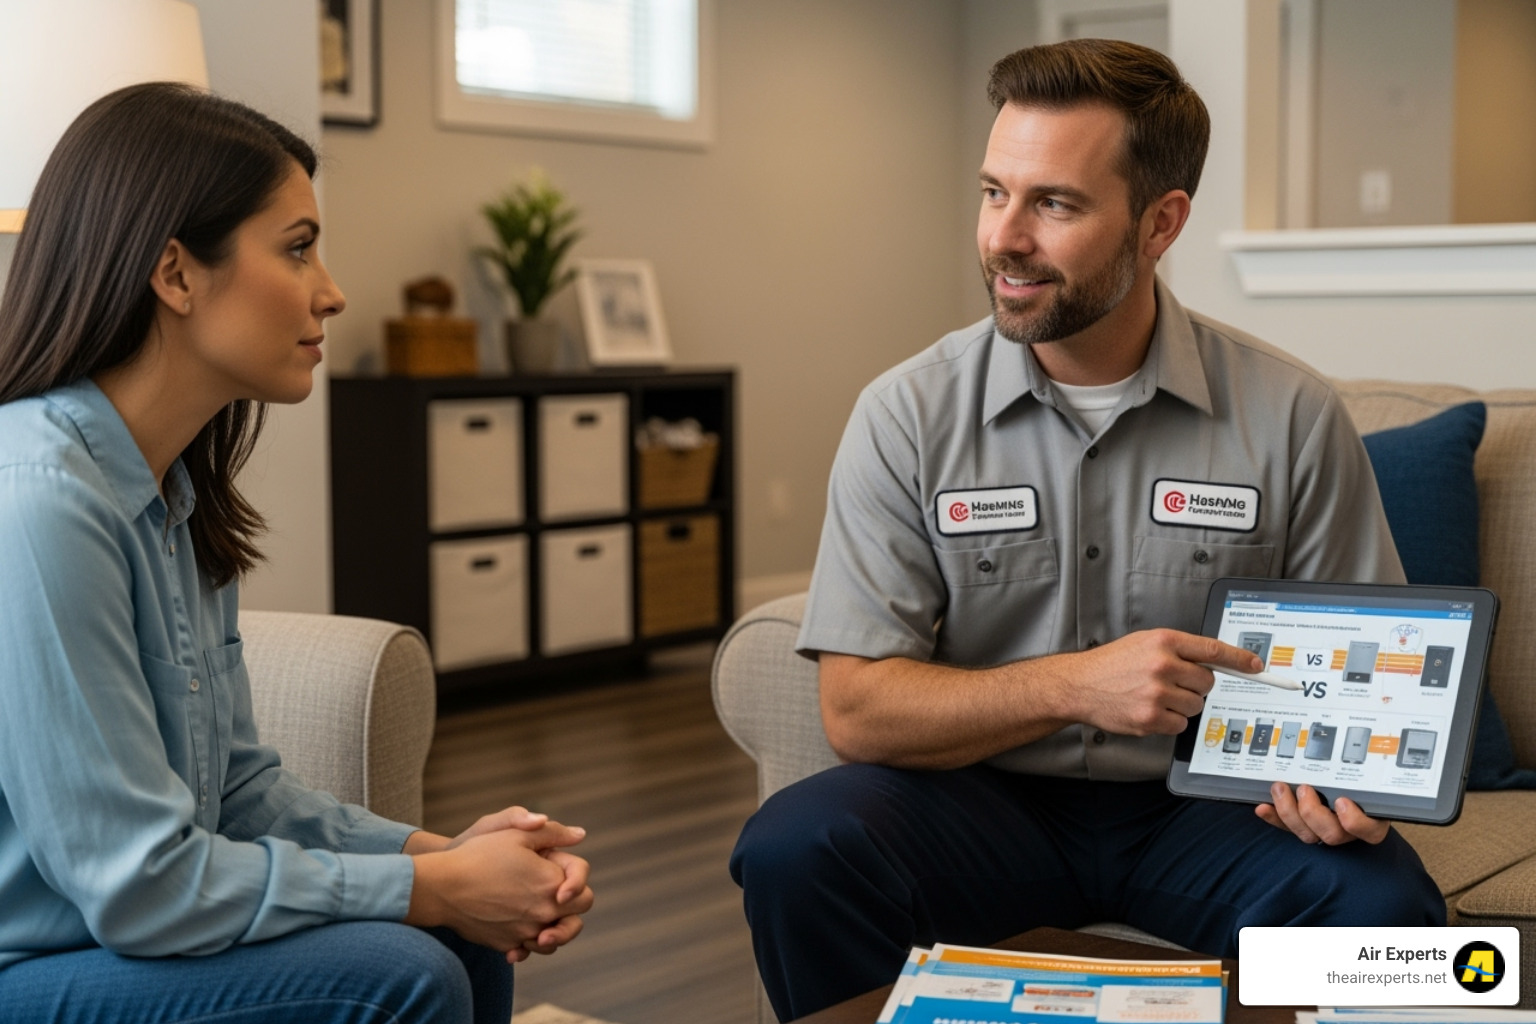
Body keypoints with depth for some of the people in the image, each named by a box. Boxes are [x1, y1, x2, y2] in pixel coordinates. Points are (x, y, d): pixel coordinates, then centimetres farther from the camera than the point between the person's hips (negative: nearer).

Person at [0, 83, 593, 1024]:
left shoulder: (178, 495, 6)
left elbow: (235, 785, 10)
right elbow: (138, 881, -24)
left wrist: (439, 852, -5)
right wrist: (438, 888, -16)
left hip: (114, 933, 9)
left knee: (468, 948, -2)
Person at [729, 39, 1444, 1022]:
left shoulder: (1292, 418, -5)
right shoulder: (908, 415, -6)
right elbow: (858, 709, -8)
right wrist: (1072, 685, -22)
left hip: (1200, 799, 0)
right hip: (982, 798, 0)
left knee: (1383, 903, -30)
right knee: (793, 853, -29)